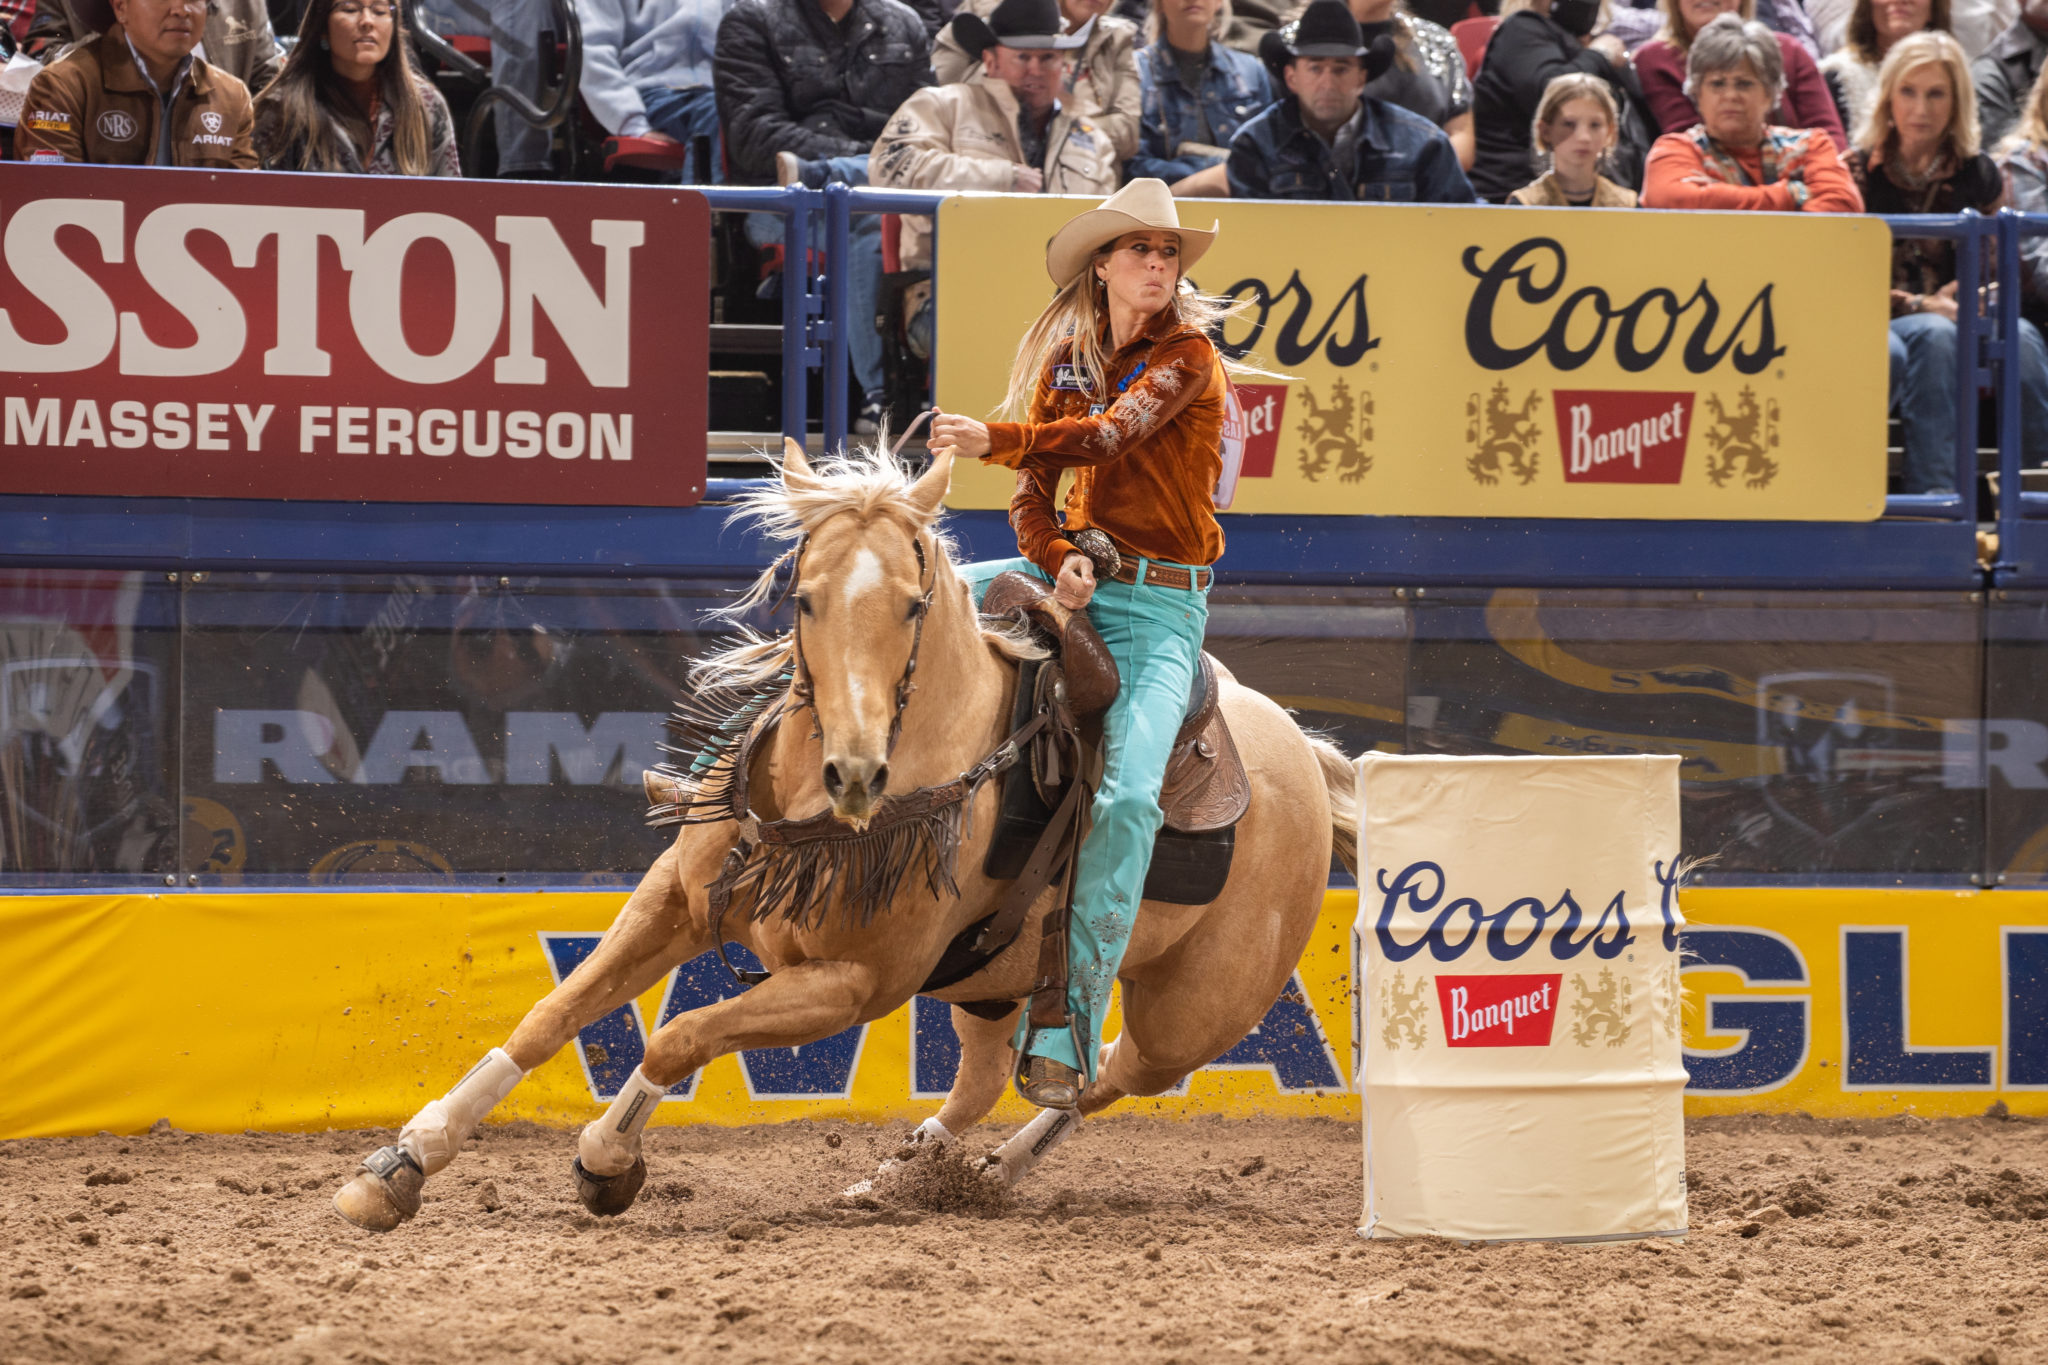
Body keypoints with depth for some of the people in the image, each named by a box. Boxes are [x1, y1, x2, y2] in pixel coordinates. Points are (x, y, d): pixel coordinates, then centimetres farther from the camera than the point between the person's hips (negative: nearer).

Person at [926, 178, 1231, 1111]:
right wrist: (1058, 560, -16)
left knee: (1126, 797, -24)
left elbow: (1109, 434, -22)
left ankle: (1064, 1039, -23)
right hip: (1073, 571, 6)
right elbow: (1034, 495, 6)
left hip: (1159, 603, -6)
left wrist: (994, 439, -35)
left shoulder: (1187, 356, -6)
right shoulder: (1065, 360, 10)